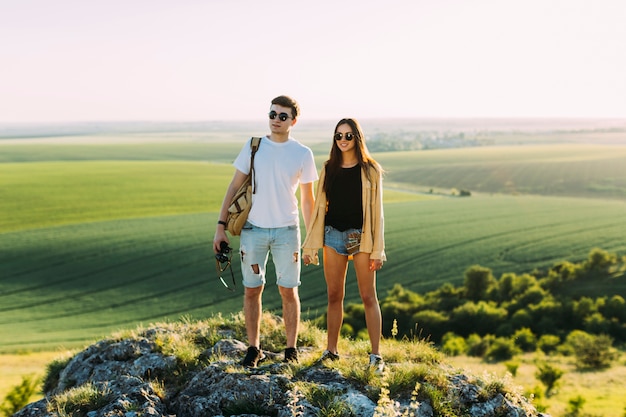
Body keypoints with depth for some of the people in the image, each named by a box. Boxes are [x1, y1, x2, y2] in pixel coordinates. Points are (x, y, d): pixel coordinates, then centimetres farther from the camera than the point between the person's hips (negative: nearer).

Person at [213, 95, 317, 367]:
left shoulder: (302, 154, 1)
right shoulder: (253, 147, 3)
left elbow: (307, 199, 7)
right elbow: (234, 187, 6)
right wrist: (221, 226, 0)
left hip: (287, 231, -1)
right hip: (253, 229, 1)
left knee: (288, 291, 3)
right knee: (252, 290, 6)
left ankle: (291, 349, 16)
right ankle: (253, 348, 18)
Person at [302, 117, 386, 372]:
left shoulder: (370, 170, -1)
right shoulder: (329, 169, 7)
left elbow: (376, 210, -2)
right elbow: (319, 207, 9)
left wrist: (377, 250, -6)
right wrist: (310, 246, 6)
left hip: (360, 237, -3)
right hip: (333, 236, 3)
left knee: (368, 297, 0)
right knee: (334, 295, 8)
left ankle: (376, 354, 5)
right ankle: (331, 349, 18)